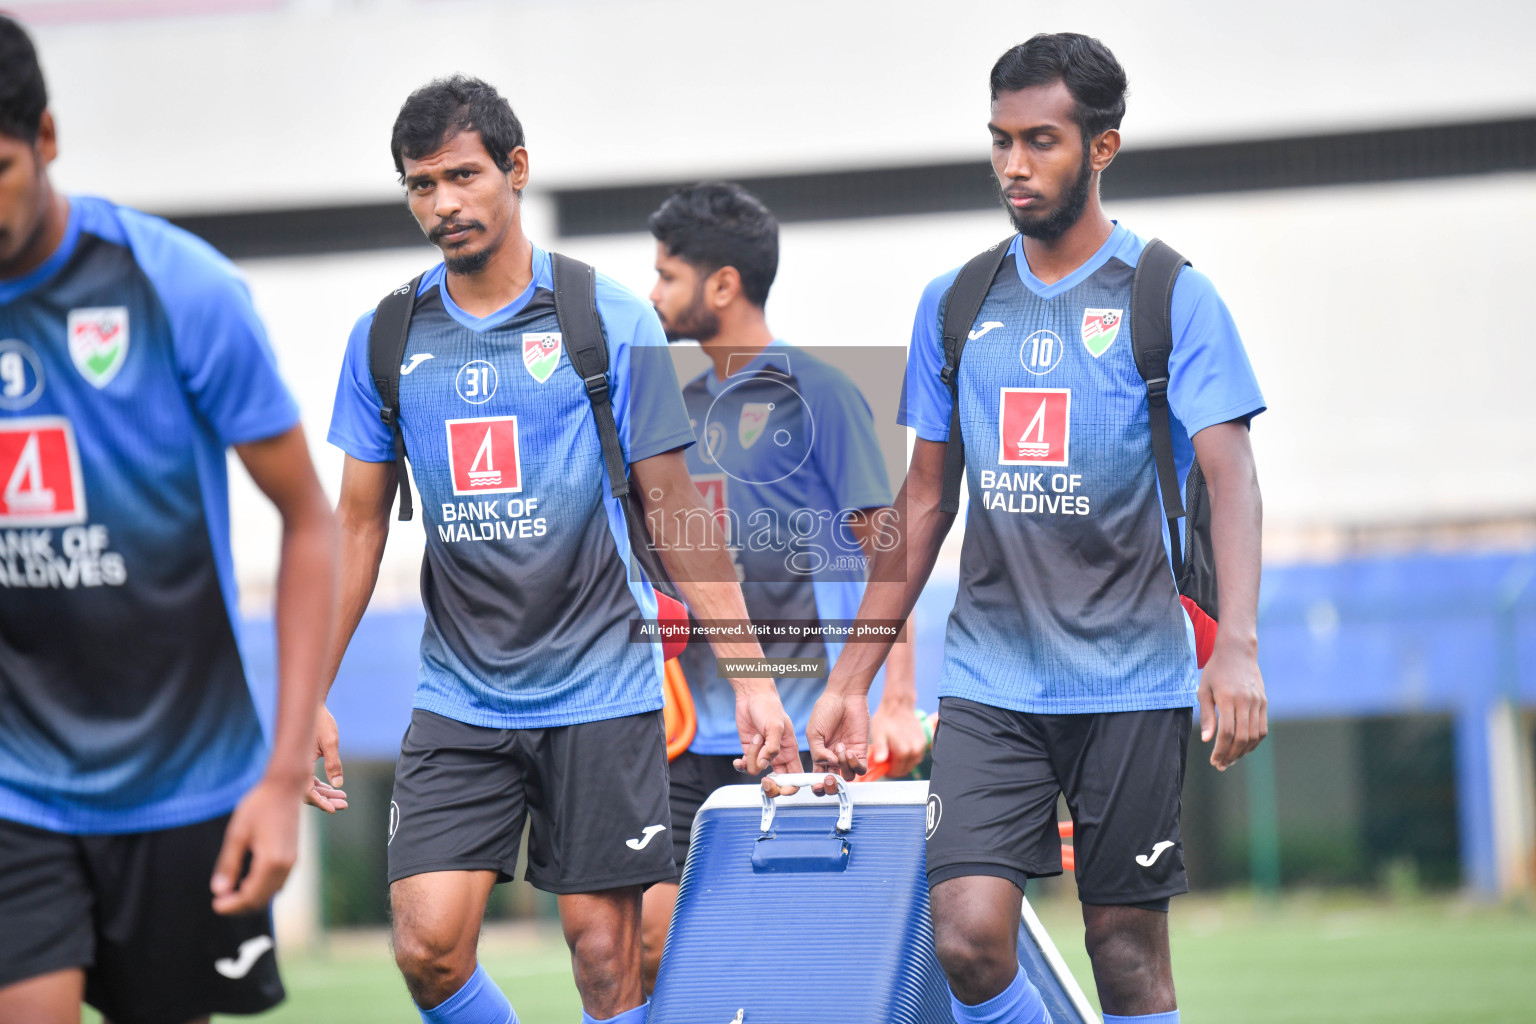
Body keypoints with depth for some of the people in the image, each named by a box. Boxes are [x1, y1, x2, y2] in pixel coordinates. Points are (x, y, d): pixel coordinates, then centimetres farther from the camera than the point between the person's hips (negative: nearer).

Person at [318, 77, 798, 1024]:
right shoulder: (385, 340, 5)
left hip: (600, 693, -2)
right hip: (457, 701, 3)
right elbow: (360, 525, 12)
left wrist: (753, 676, -4)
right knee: (428, 945, -10)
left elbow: (676, 510, 0)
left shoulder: (613, 322, -3)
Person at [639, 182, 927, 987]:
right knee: (652, 936, -1)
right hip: (697, 732, 7)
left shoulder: (816, 394, -6)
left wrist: (896, 703, -13)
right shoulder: (686, 406, 15)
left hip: (800, 730, -7)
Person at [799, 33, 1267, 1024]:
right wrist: (852, 678, 14)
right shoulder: (955, 304, 10)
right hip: (988, 680, 3)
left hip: (1131, 681, -3)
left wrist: (1237, 645, -27)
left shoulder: (1173, 298, -2)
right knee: (967, 935, -12)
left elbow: (1230, 475, -12)